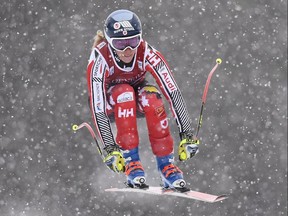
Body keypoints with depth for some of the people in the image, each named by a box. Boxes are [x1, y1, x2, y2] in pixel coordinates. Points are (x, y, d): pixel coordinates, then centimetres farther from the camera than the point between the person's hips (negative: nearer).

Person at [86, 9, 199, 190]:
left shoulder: (147, 53, -29)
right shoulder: (100, 60, -33)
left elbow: (174, 93, -32)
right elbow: (98, 108, -35)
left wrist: (187, 135, -37)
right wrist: (110, 149, -41)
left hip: (138, 102, 2)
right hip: (109, 103, -2)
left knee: (152, 96, -32)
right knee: (124, 93, -35)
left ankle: (166, 164, -23)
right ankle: (131, 162, -29)